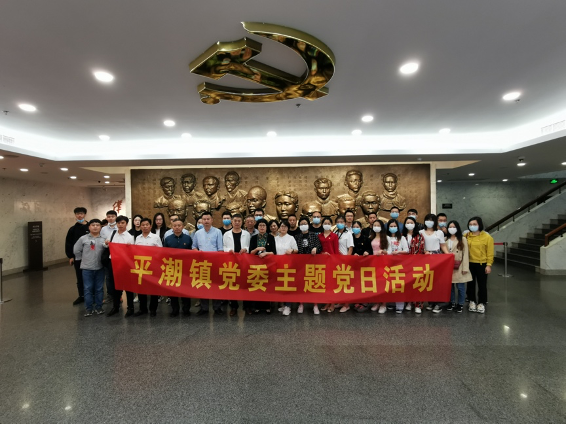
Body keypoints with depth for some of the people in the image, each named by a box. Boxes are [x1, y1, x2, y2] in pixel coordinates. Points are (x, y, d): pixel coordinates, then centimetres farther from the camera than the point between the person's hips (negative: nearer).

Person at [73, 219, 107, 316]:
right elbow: (76, 250, 7)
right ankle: (88, 308, 18)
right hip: (87, 268, 0)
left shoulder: (103, 239, -2)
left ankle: (98, 307, 22)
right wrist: (83, 259, 7)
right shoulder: (83, 238, 0)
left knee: (99, 288, 9)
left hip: (100, 268, 0)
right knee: (88, 288, 7)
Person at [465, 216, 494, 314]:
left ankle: (481, 303, 23)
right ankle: (472, 301, 27)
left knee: (482, 284, 8)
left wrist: (489, 265, -9)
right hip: (469, 264, 2)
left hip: (482, 264, -2)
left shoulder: (487, 237, -6)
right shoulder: (466, 236, 0)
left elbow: (490, 252, -6)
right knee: (471, 283, 12)